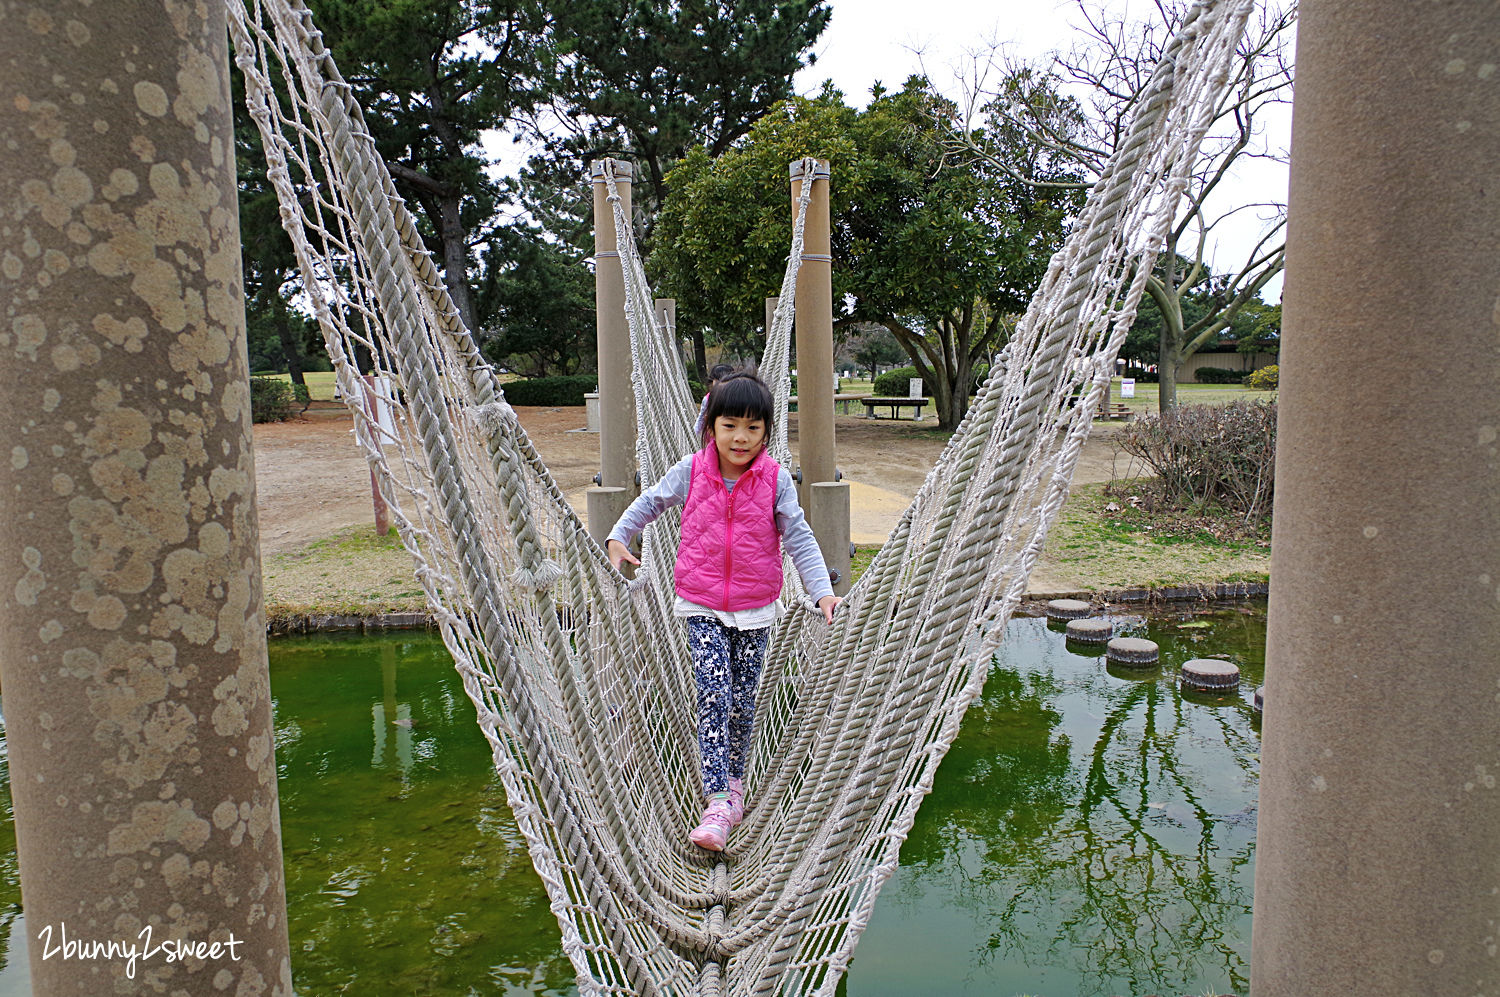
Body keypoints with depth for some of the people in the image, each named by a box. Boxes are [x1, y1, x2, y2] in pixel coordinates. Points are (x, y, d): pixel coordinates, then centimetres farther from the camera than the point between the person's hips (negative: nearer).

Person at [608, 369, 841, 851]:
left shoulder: (776, 479, -8)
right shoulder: (690, 472, -6)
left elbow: (799, 538, -5)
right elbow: (649, 502, 12)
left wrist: (822, 591, -12)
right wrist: (618, 538, 8)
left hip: (754, 609, 1)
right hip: (701, 605, -1)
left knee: (742, 701, 9)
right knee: (714, 694, -12)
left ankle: (734, 781, 31)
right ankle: (717, 802, -9)